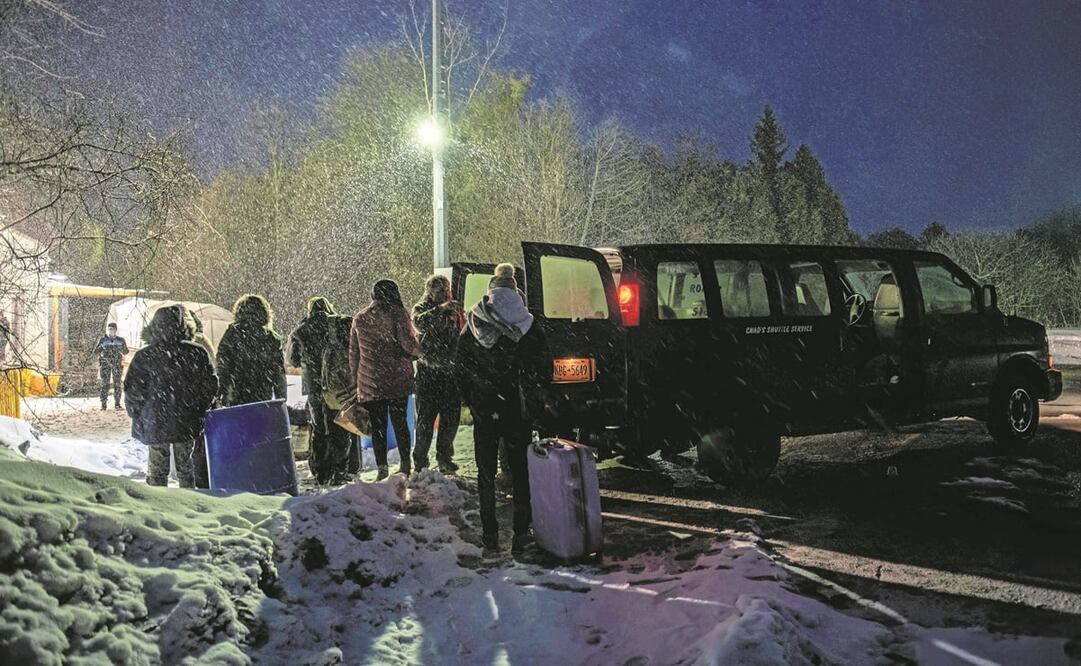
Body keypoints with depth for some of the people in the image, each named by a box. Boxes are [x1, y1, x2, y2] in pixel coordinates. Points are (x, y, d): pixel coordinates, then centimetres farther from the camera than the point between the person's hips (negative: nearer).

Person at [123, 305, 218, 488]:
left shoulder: (144, 356, -11)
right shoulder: (197, 353, -6)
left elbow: (132, 391, -8)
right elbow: (211, 386, 1)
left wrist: (137, 417, 7)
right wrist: (198, 411, 12)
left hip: (155, 425, -2)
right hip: (188, 425, 2)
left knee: (157, 469, 10)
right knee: (185, 467, 17)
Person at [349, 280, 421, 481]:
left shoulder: (359, 318, 7)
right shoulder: (397, 313, -5)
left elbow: (353, 353, 10)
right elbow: (408, 344, -13)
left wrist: (355, 377, 17)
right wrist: (418, 352, 7)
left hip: (370, 381, 1)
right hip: (398, 379, -1)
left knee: (378, 425, 7)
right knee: (400, 421, 11)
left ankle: (382, 468, 6)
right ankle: (405, 464, 16)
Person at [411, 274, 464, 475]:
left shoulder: (454, 309, 15)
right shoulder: (421, 308, 2)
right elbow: (419, 323, -22)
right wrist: (440, 309, -29)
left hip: (451, 371, 4)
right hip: (428, 372, -4)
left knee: (451, 416, 7)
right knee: (426, 417, -3)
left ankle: (444, 457, 21)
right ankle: (420, 461, 6)